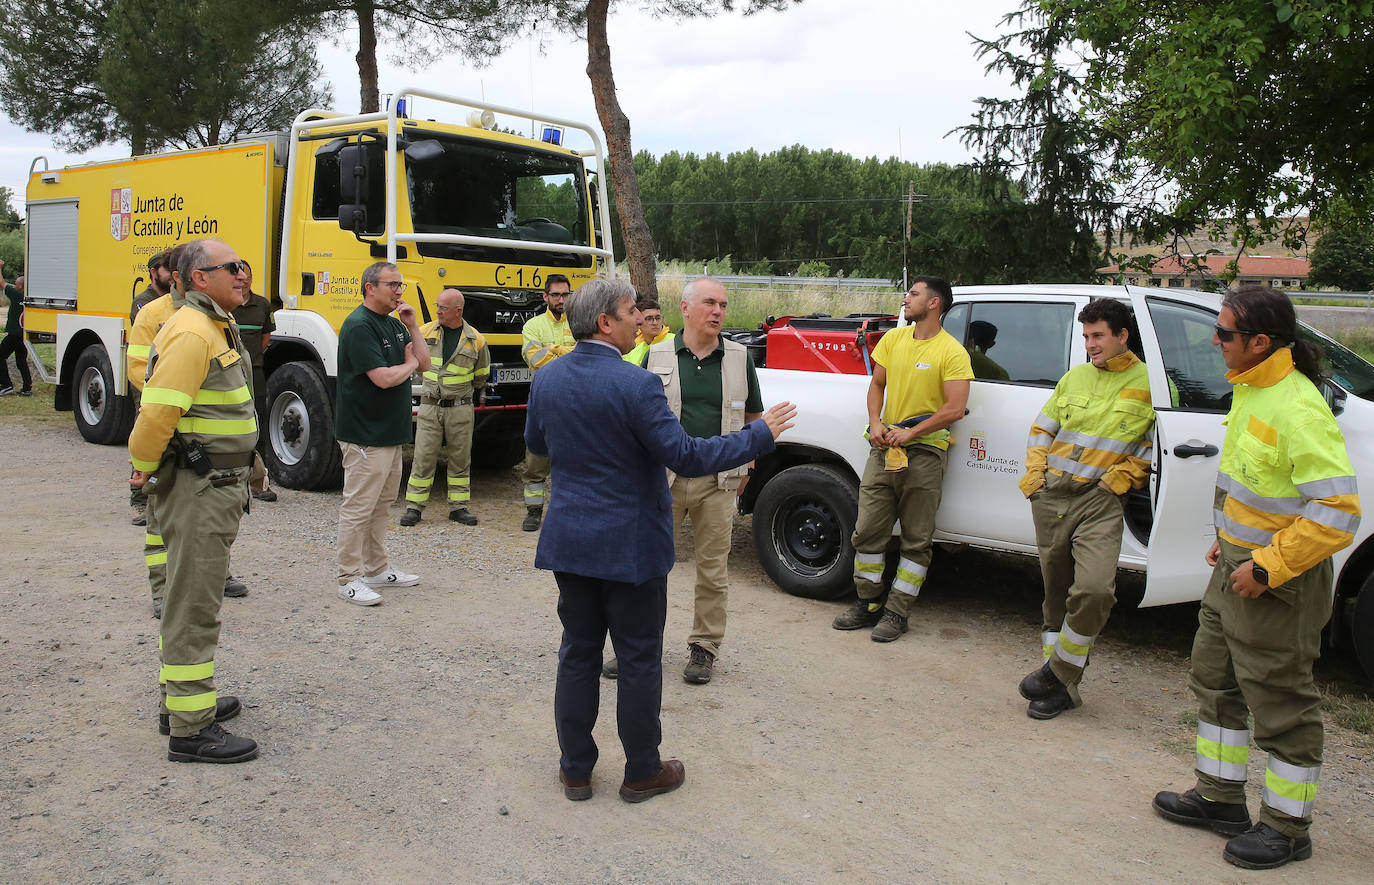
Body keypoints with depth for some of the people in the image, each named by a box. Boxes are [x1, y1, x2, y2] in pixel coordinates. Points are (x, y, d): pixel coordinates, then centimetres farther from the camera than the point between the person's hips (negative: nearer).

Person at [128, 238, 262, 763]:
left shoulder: (217, 328, 15)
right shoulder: (192, 333, -18)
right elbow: (158, 412, -24)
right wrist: (144, 470, -11)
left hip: (218, 486, 11)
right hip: (198, 488, -11)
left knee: (195, 597, 19)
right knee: (194, 606, -5)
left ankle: (183, 700, 33)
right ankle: (190, 729, 2)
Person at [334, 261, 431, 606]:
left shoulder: (394, 324, 14)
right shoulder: (359, 326, -15)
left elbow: (425, 364, 10)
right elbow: (384, 377, -24)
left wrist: (412, 327, -2)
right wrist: (410, 363, -5)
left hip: (391, 432, 10)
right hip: (365, 434, -10)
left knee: (381, 504, 16)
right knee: (358, 507, -4)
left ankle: (376, 569, 27)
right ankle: (349, 580, 3)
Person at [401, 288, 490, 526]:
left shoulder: (475, 340, -1)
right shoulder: (426, 332, 2)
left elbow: (481, 375, 14)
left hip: (460, 409, 0)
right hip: (429, 407, 0)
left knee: (460, 459, 6)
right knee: (423, 458, 0)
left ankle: (458, 507, 17)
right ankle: (414, 507, 8)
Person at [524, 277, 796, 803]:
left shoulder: (547, 379, 1)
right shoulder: (635, 385, -20)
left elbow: (536, 443, 16)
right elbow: (686, 457, -21)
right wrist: (760, 435, -12)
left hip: (569, 541, 6)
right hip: (630, 547, -6)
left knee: (578, 653, 15)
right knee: (639, 660, 9)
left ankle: (575, 769, 26)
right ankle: (642, 772, 22)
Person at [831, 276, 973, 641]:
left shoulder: (952, 352, -7)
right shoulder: (893, 339, 10)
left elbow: (955, 409, -13)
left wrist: (910, 432, -17)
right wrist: (876, 423, -2)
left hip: (924, 452, -5)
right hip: (885, 448, 5)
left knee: (916, 540, 3)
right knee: (868, 530, 6)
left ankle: (897, 612, 11)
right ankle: (868, 604, 19)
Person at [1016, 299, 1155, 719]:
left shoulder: (1149, 383, 1)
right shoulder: (1075, 376, 14)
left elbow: (1155, 443, 1)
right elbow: (1042, 428, 20)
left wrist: (1121, 476, -8)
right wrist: (1034, 473, 8)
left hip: (1099, 500, -4)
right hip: (1051, 495, 5)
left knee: (1094, 589, -22)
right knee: (1056, 592, 9)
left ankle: (1058, 671, -3)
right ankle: (1062, 685, 19)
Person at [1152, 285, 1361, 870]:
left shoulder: (1297, 409, -25)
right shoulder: (1251, 390, 6)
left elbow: (1337, 511, -28)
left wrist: (1267, 568, -24)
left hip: (1277, 585, -10)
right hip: (1237, 568, 10)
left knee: (1280, 705, 5)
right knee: (1215, 680, 20)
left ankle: (1287, 828, 23)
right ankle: (1220, 798, 35)